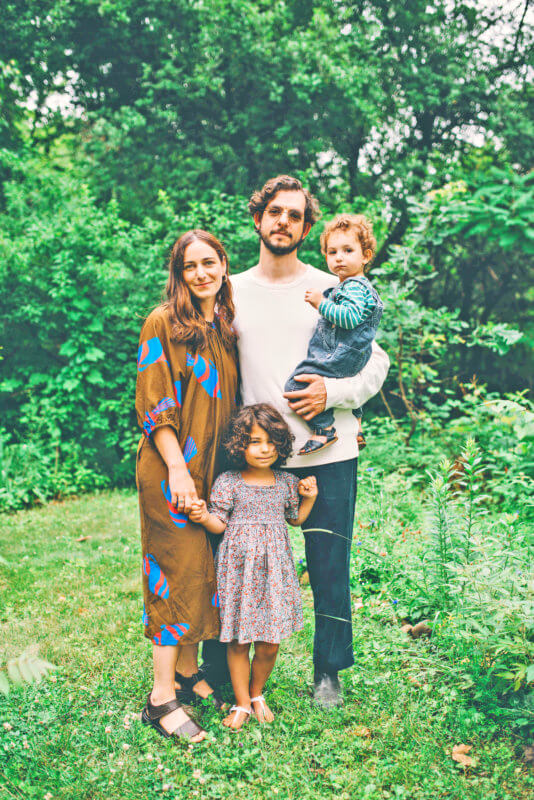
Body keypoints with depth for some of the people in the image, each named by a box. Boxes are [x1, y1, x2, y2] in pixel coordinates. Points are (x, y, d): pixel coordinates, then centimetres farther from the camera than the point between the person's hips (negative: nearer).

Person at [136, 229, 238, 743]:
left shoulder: (226, 328, 12)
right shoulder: (163, 324, -8)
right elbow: (153, 405, -13)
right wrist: (178, 469, -18)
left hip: (215, 469, 7)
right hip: (173, 471, -6)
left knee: (205, 569, 11)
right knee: (177, 571, -4)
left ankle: (187, 671, 26)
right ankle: (162, 696, 5)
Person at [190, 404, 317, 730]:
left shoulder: (286, 482, 5)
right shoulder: (228, 482, -5)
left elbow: (295, 519, 19)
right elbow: (220, 524, -2)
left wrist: (309, 498, 4)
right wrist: (204, 517, -21)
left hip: (274, 567, 3)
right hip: (239, 568, -2)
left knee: (269, 644, 7)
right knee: (239, 641, 5)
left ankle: (257, 694, 32)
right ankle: (242, 703, 23)